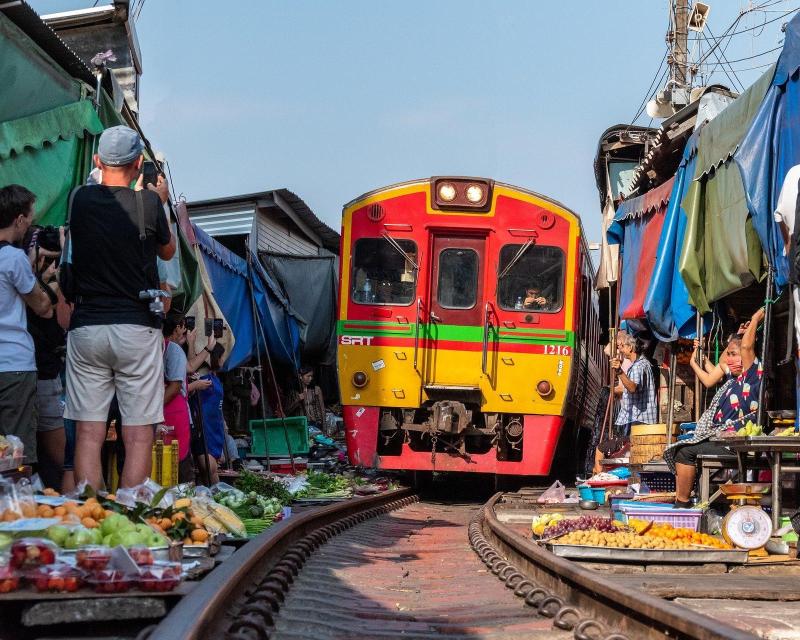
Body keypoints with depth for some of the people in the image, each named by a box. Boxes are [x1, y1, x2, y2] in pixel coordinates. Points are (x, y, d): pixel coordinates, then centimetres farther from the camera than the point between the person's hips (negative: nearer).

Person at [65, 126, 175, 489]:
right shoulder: (147, 204, -5)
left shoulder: (81, 200, 3)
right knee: (138, 436, 0)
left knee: (88, 434, 2)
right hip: (137, 329, -2)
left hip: (86, 328, 3)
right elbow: (168, 251, 13)